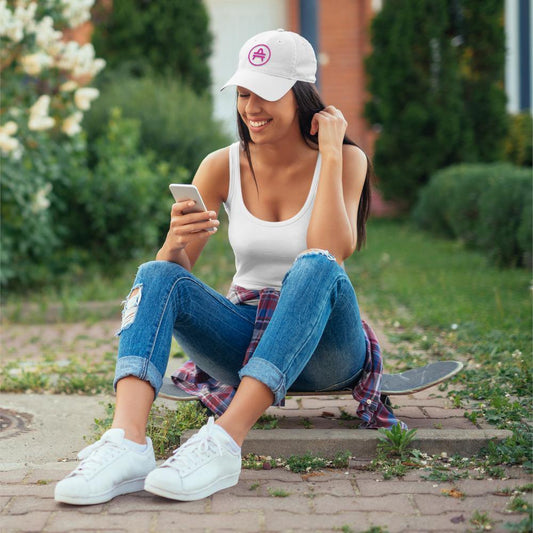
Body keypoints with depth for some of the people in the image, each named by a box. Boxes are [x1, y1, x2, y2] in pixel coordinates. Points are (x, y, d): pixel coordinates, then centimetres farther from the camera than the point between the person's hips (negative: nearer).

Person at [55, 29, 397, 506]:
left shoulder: (346, 160, -4)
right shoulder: (223, 167, 2)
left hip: (323, 345, -2)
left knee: (316, 267, -34)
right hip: (246, 337, 3)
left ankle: (224, 441, -44)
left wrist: (330, 153, -17)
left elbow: (331, 252, -21)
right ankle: (127, 442, -43)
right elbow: (176, 269, -1)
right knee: (156, 275, -22)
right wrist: (177, 242, -25)